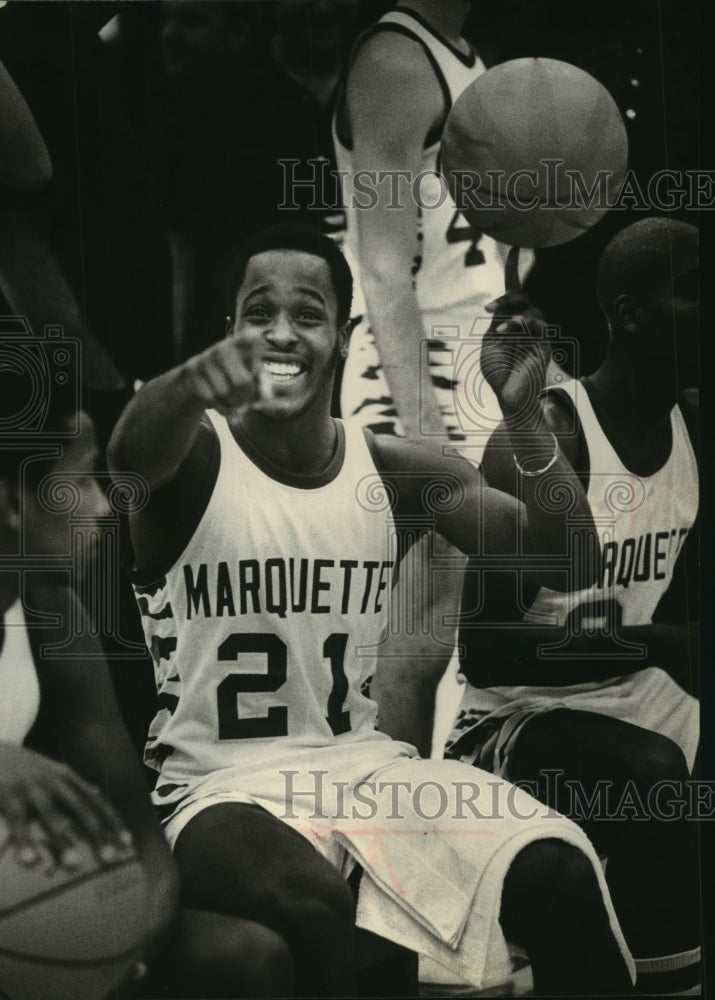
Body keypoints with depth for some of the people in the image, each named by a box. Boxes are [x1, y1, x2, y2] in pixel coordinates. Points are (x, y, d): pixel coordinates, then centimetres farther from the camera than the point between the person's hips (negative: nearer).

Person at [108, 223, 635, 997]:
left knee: (558, 868, -22)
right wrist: (193, 381, -56)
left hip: (366, 766, 4)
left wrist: (522, 414, -20)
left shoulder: (395, 471, 6)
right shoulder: (197, 455, -5)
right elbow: (132, 453, -31)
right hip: (221, 785, -4)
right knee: (309, 905, -37)